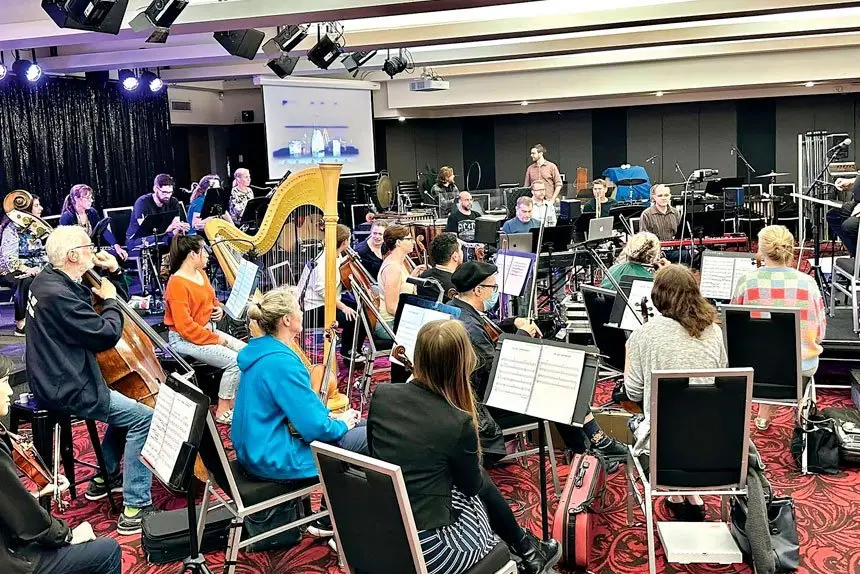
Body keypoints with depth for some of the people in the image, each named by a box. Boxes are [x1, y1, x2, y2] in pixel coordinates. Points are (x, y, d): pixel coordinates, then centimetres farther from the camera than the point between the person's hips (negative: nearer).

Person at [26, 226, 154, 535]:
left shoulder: (50, 278, 6)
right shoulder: (58, 295, -26)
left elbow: (92, 296, 22)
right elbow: (107, 334, -24)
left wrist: (113, 272, 4)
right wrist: (111, 299, -8)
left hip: (58, 378, 11)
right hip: (66, 390, -11)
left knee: (126, 401, 25)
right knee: (143, 418, -15)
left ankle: (106, 476, 31)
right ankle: (136, 507, -13)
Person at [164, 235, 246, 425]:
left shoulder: (201, 274, 7)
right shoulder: (177, 283, -19)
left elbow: (212, 299, 24)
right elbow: (185, 326, -23)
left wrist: (219, 309, 0)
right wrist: (215, 339, -19)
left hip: (208, 330, 9)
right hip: (184, 339, -9)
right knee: (234, 360, -20)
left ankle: (233, 403, 3)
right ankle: (222, 411, -6)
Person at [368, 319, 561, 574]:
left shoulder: (381, 395, -5)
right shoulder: (458, 423, -20)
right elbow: (473, 485, -1)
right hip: (426, 550, -5)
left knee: (481, 486, 25)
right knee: (483, 488, 24)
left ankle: (524, 546, 44)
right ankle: (527, 550, 46)